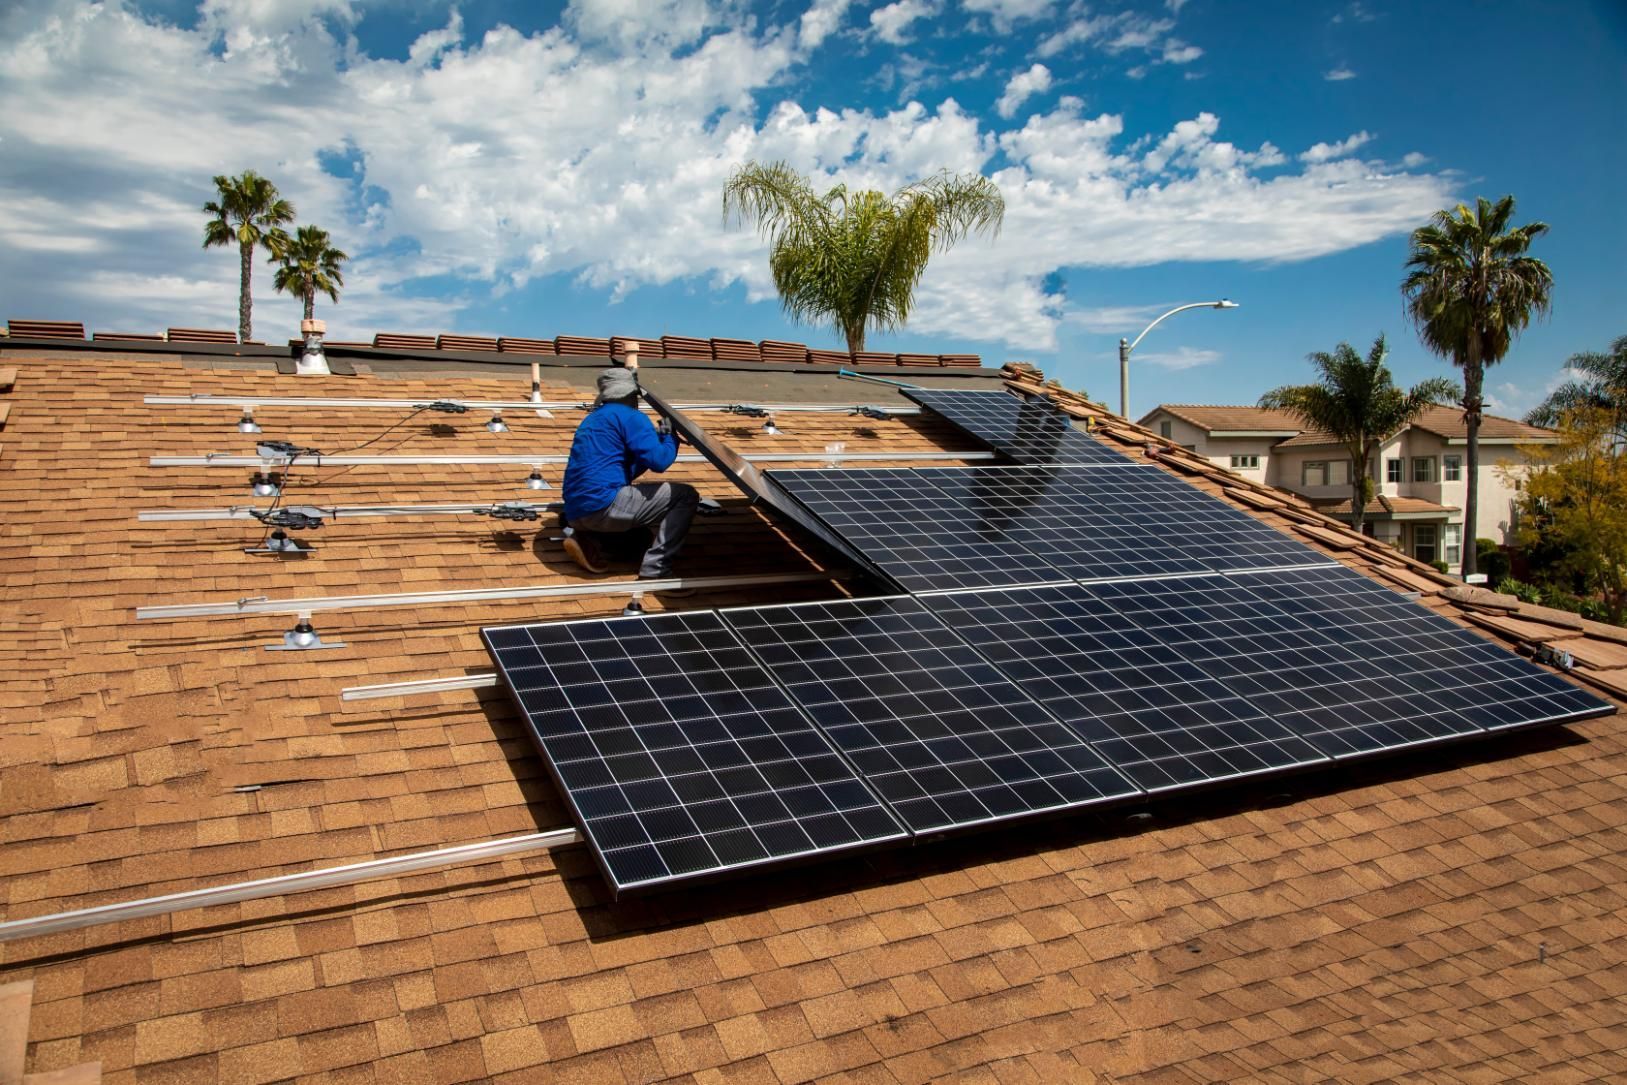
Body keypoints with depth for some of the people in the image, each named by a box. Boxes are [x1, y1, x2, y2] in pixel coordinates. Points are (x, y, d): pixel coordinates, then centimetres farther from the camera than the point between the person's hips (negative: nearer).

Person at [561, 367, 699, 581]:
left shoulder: (593, 419, 26)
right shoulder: (630, 416, -1)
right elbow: (659, 461, -11)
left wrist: (656, 437, 27)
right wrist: (670, 438, 11)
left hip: (576, 512, 9)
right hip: (603, 504, -9)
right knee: (685, 496, 0)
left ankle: (586, 539, 7)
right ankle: (654, 571, -10)